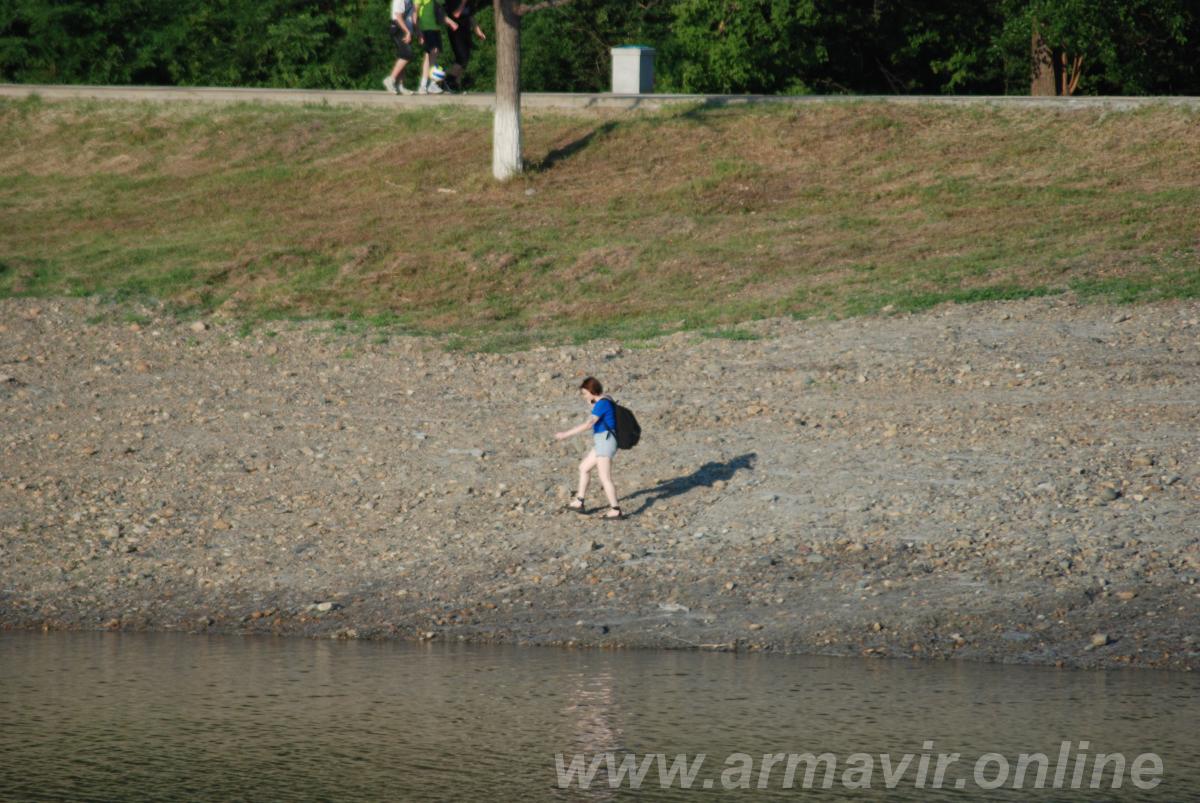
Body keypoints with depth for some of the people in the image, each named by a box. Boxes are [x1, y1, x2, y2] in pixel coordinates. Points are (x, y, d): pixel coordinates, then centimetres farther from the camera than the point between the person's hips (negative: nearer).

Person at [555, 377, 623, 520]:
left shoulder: (602, 404, -18)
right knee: (584, 467, 20)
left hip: (605, 442, -10)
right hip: (602, 443, 10)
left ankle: (615, 510, -2)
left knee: (605, 478, -6)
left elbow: (588, 424, -25)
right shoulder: (606, 401, 12)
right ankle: (579, 502, 26)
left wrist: (566, 434, -24)